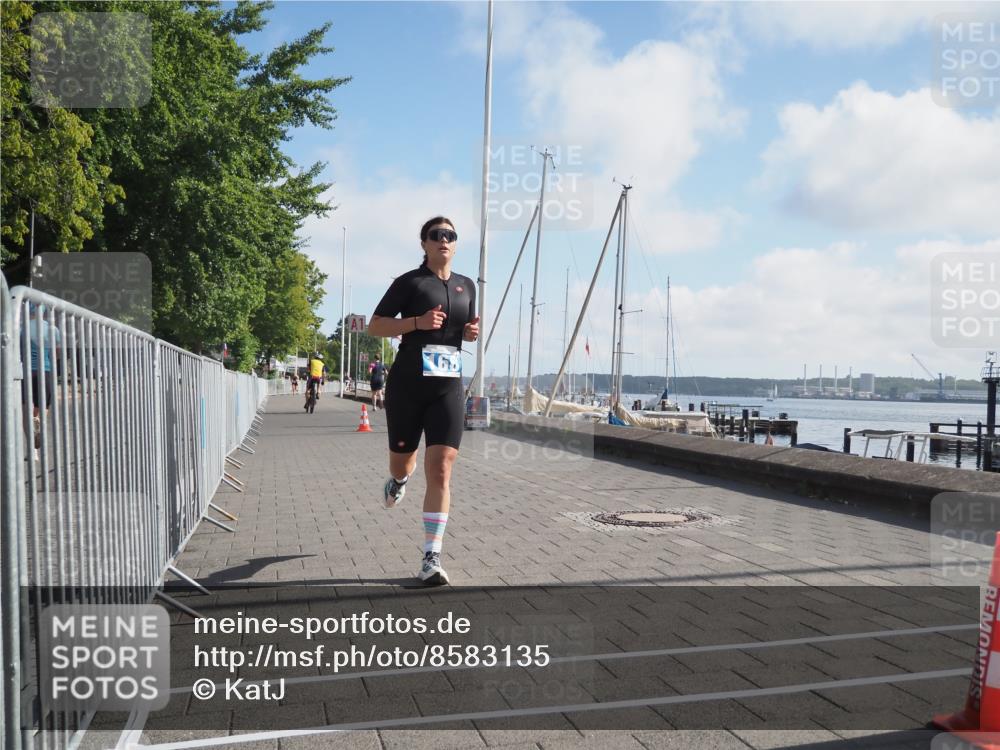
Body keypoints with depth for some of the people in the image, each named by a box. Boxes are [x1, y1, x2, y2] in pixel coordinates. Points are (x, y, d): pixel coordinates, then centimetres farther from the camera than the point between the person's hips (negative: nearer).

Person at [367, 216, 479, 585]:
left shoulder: (467, 286, 13)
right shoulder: (410, 282, -1)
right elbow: (375, 326, -3)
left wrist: (472, 332, 3)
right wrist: (417, 322, -17)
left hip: (448, 388, 2)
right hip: (407, 385, -2)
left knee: (440, 471, -10)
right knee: (401, 463, 13)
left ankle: (432, 558, -7)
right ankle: (399, 479, 54)